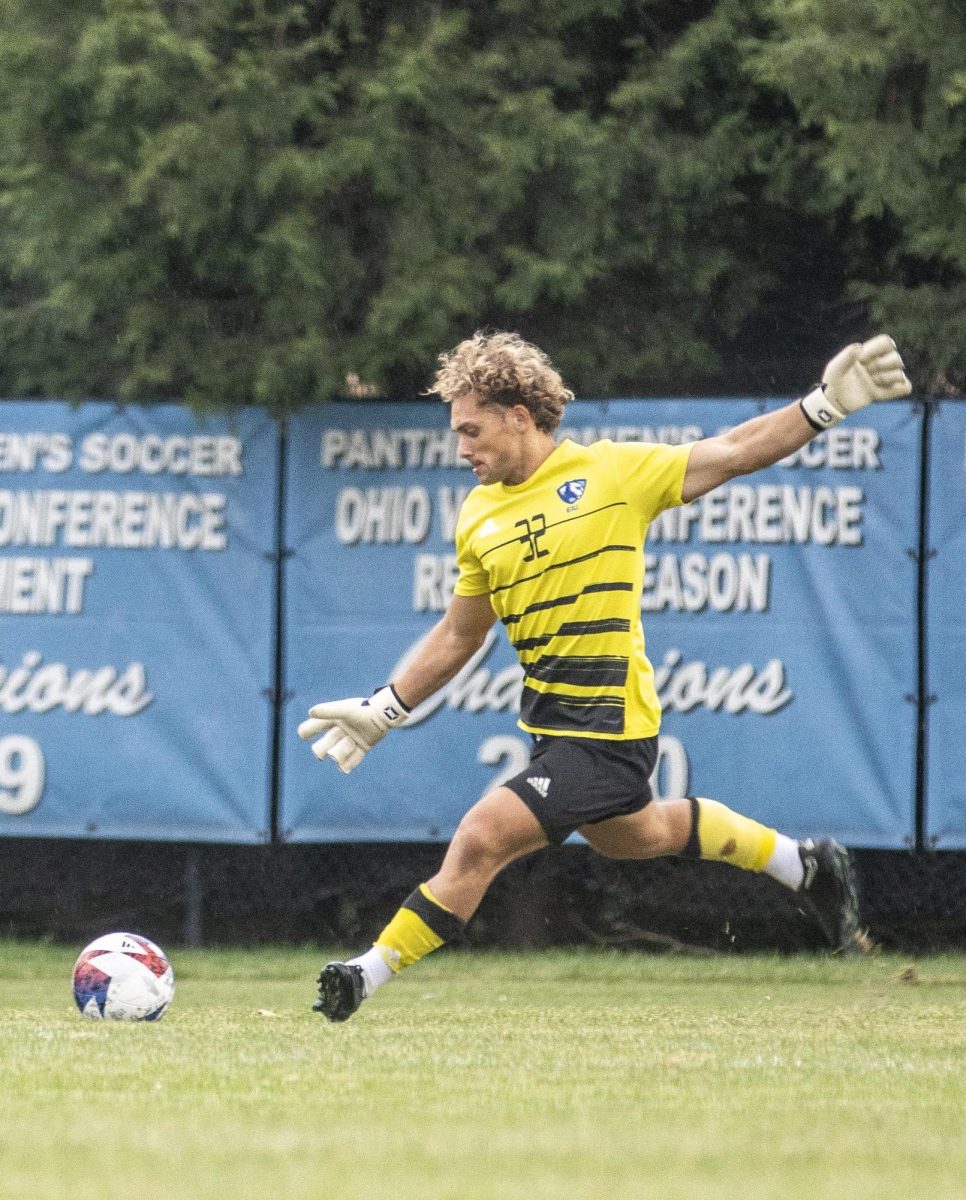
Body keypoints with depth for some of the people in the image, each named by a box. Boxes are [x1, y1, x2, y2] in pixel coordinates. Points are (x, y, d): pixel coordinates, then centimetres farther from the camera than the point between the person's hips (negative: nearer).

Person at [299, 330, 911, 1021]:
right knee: (633, 835, 27)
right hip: (553, 722, 8)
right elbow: (459, 635, 17)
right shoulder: (478, 516, 6)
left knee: (483, 837, -17)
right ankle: (807, 866, 47)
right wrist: (382, 711, 14)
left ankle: (373, 973, -7)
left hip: (607, 726, -8)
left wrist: (827, 403, -12)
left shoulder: (612, 471, -10)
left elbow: (734, 453, -3)